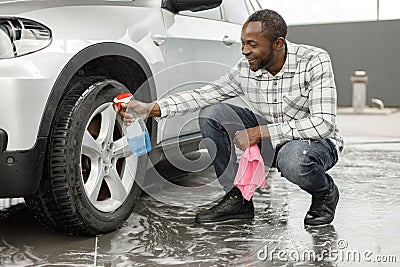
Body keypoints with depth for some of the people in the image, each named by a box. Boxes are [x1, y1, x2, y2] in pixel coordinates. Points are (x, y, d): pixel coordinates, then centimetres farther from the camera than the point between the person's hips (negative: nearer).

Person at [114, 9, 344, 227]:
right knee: (211, 113, -12)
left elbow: (323, 123, -30)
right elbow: (204, 95, -5)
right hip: (271, 139, 5)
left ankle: (325, 193, -3)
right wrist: (151, 108, -16)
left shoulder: (315, 61, -23)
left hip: (317, 143, -4)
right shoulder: (246, 68, -9)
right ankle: (237, 197, -5)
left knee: (294, 158, -41)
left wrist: (261, 132, -32)